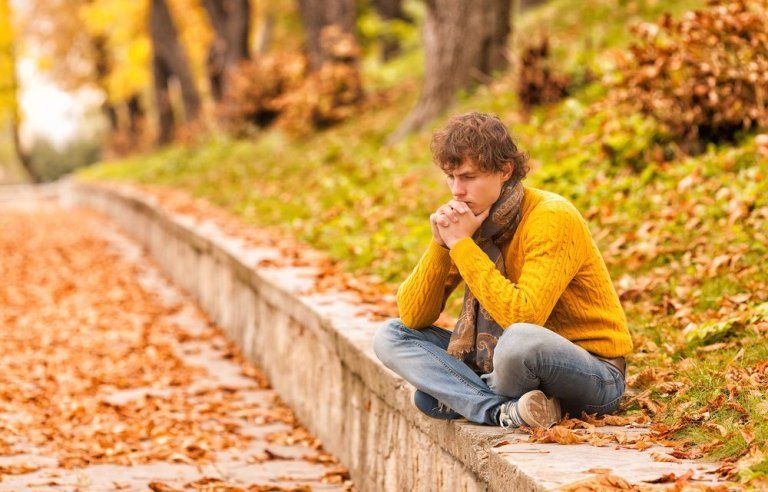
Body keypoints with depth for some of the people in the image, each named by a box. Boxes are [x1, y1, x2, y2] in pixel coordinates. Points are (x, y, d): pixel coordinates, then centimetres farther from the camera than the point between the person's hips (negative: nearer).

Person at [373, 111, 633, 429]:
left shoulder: (552, 218, -19)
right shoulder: (466, 219, 1)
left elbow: (523, 317, -31)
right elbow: (413, 317, -1)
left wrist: (462, 244, -25)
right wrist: (440, 245, -16)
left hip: (595, 374, -8)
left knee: (520, 339, -41)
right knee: (390, 336, -5)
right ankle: (505, 411, -23)